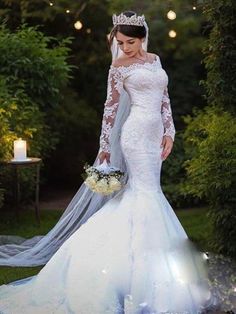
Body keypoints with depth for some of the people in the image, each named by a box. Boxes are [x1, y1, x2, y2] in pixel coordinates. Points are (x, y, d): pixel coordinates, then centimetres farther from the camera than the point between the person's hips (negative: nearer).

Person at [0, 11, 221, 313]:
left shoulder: (155, 60, 14)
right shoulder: (119, 66, -2)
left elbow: (165, 98, 14)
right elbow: (111, 107, 0)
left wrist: (169, 132, 3)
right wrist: (105, 147, 0)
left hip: (155, 133, 6)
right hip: (136, 132, -6)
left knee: (141, 191, 9)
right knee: (148, 192, -10)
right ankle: (148, 259, -8)